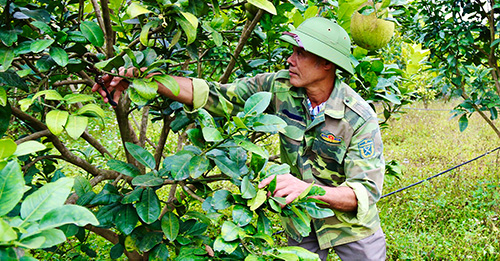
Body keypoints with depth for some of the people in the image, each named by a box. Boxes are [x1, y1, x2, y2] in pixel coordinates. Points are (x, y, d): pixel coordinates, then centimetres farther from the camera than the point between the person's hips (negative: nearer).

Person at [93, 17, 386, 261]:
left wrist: (308, 189, -47)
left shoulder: (360, 117, -26)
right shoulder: (280, 87, -16)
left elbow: (366, 190, -29)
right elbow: (213, 95, -17)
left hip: (353, 224, -2)